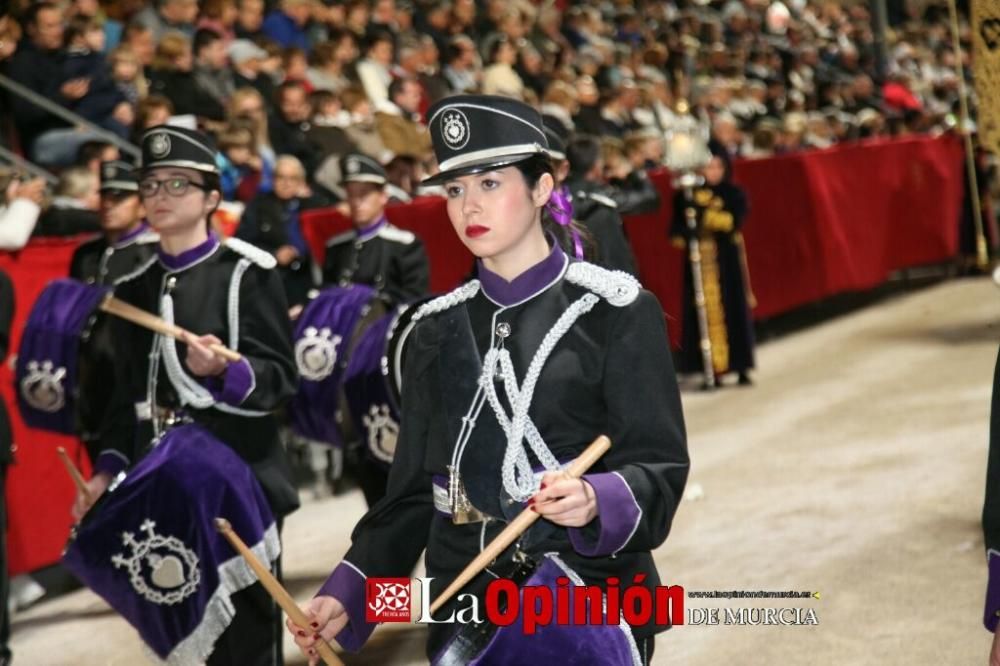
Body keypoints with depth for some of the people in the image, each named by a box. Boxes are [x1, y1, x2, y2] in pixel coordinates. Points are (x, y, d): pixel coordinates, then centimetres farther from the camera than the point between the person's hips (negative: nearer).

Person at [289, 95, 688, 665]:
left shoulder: (616, 312, -6)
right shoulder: (439, 327, 8)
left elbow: (659, 467, -10)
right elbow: (413, 488, 9)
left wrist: (598, 502, -30)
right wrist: (348, 595, -2)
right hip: (464, 604, 4)